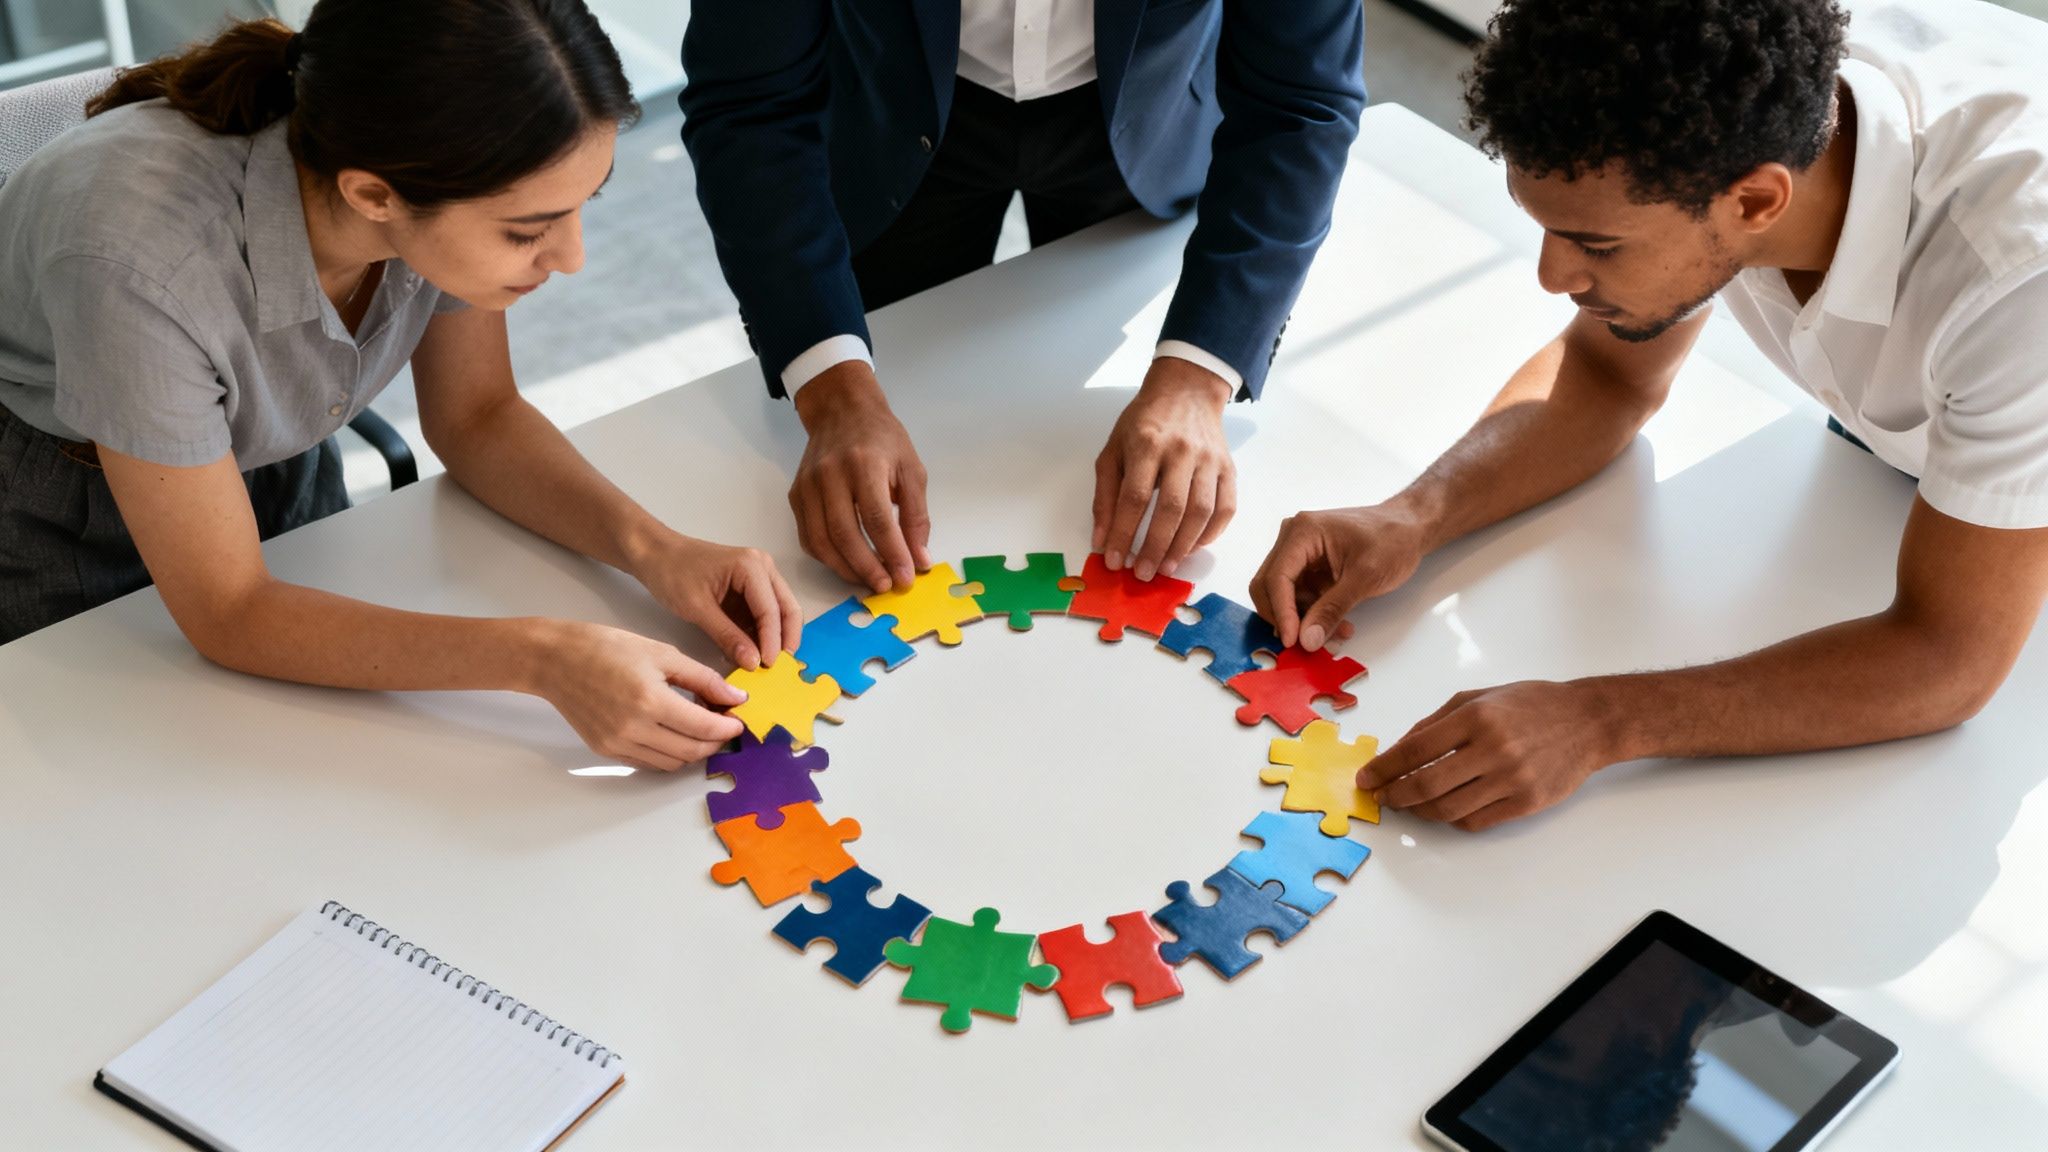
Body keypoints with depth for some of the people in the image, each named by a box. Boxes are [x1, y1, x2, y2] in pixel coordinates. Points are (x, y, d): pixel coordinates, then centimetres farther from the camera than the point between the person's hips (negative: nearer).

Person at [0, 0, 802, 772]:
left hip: (279, 474, 5)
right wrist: (540, 659, -41)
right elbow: (227, 614, -32)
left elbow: (476, 418, -9)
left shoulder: (459, 174, -28)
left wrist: (649, 547, -26)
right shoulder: (141, 259, -43)